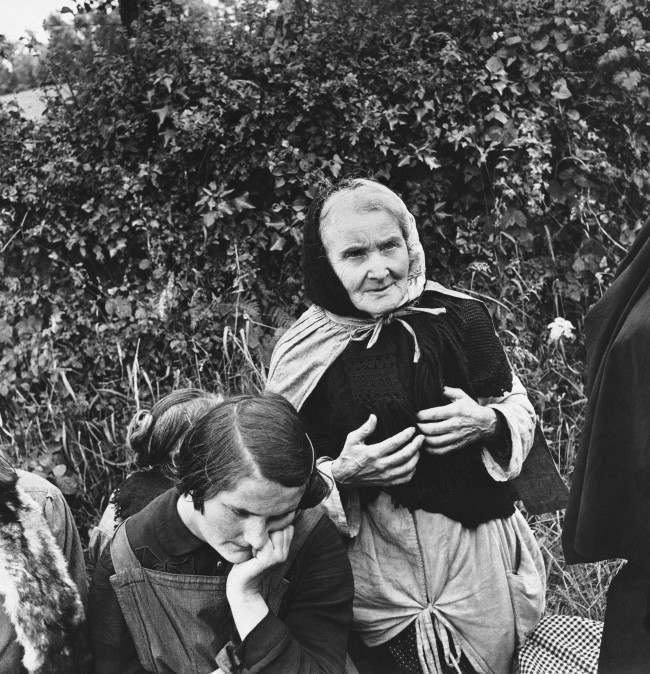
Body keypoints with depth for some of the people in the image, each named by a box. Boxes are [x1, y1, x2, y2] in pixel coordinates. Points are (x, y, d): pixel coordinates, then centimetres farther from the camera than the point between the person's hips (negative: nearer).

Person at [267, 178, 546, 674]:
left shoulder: (459, 317, -6)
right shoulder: (302, 356, -8)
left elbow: (520, 407, 7)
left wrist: (488, 424, -14)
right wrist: (342, 472, -19)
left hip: (478, 554, 2)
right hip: (376, 573, -1)